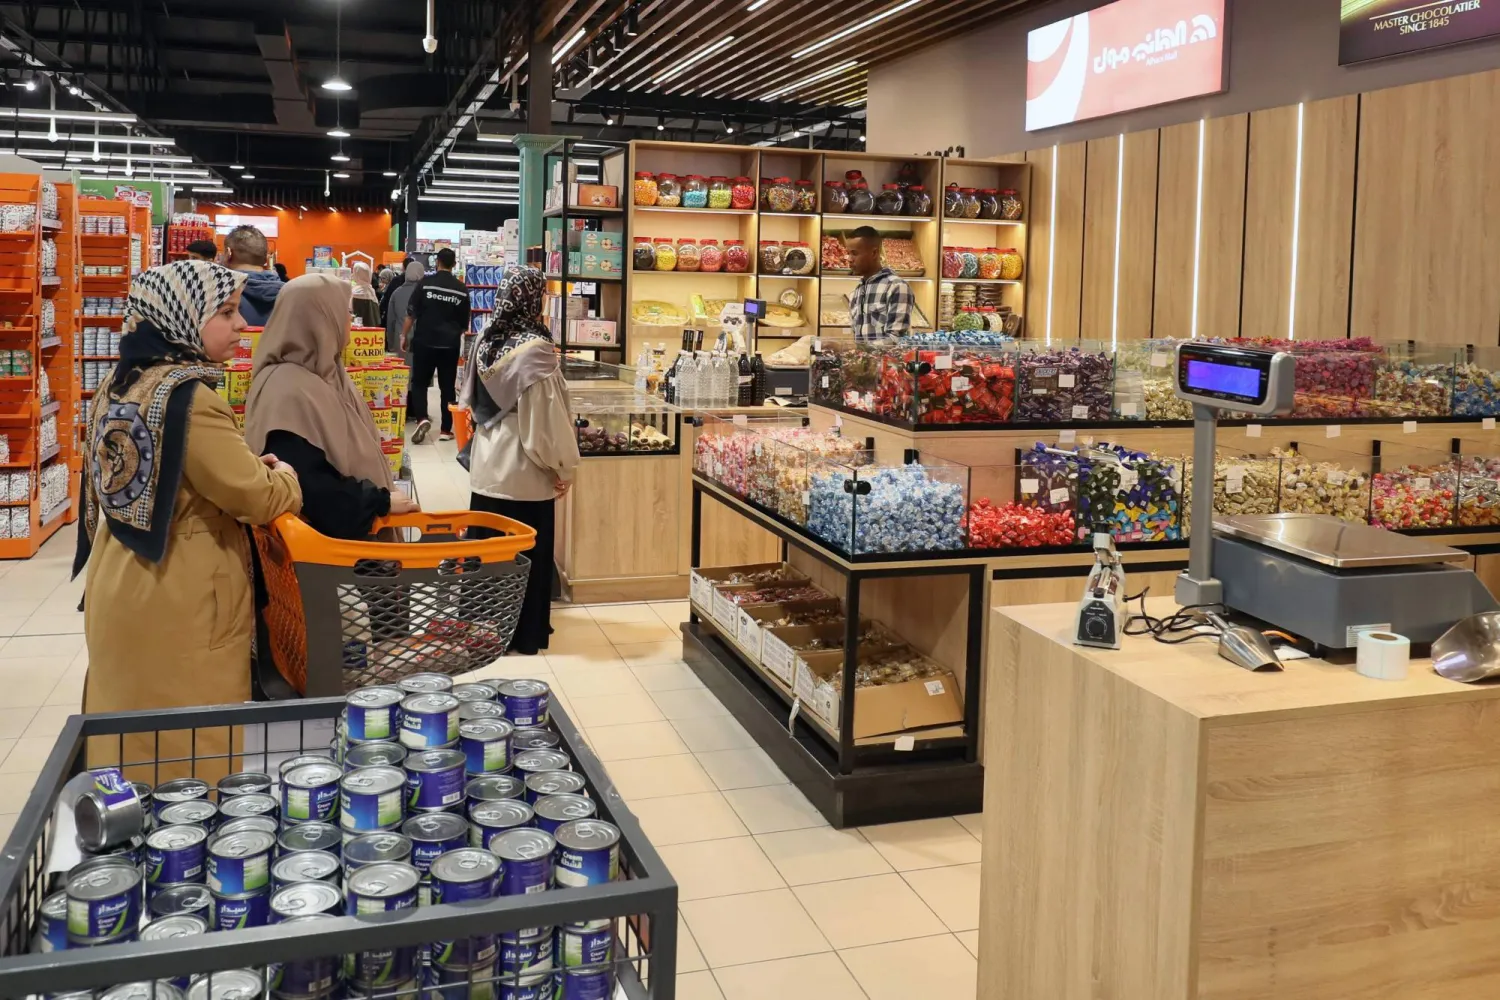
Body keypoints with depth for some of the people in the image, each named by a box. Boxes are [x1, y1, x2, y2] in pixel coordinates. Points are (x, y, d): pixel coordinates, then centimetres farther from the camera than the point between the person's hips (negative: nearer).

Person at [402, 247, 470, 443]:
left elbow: (411, 313, -4)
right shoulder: (462, 289, 3)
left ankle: (422, 419, -12)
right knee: (447, 386, 8)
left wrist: (404, 335, 7)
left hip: (425, 341, -2)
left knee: (419, 382, 9)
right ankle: (446, 430, 8)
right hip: (450, 344, 2)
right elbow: (464, 322, 11)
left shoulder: (426, 282, -4)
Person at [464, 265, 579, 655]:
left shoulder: (485, 341, 1)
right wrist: (563, 468, -7)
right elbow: (548, 418, -18)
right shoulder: (535, 350, -20)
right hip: (524, 471, -6)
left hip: (487, 465, 7)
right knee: (526, 554, 6)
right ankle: (524, 633, 17)